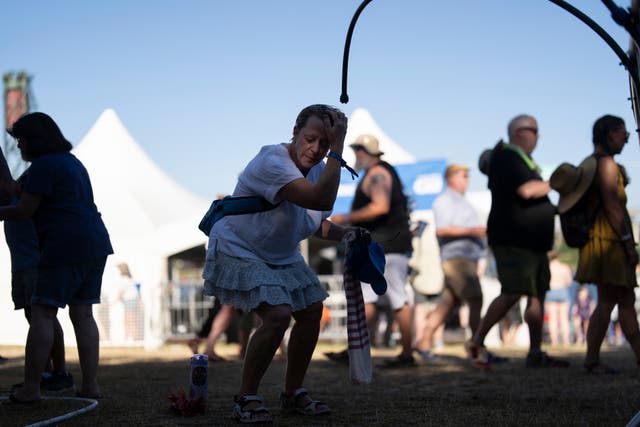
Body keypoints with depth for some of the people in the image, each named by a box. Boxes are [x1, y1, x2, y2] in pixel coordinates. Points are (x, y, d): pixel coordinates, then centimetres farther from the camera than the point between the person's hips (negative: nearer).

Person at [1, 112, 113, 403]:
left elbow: (24, 211, -9)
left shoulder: (44, 165, -7)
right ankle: (90, 385, 7)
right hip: (96, 242, 9)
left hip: (66, 246, -9)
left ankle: (30, 388, -9)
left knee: (42, 313, -7)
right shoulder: (72, 161, 22)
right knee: (83, 313, 9)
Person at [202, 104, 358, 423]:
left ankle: (293, 394, 23)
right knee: (277, 315, -23)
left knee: (311, 310, 7)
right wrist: (338, 150, -40)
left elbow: (317, 223, 10)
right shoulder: (273, 162, -30)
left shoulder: (319, 170, -2)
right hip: (239, 251, -9)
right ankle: (246, 399, -8)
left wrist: (343, 234, -10)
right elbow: (321, 200, -42)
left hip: (282, 255, 9)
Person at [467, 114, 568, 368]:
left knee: (537, 295, 5)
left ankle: (536, 354, 5)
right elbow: (527, 190, -24)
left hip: (532, 242, 11)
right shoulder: (508, 159, -11)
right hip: (511, 240, -11)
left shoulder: (521, 160, 21)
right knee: (513, 294, -16)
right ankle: (476, 342, -4)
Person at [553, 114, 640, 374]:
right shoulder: (606, 163, -11)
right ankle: (592, 360, -4)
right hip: (608, 241, -10)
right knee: (607, 302, -8)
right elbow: (612, 206, -18)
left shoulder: (592, 163, 19)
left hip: (603, 241, 10)